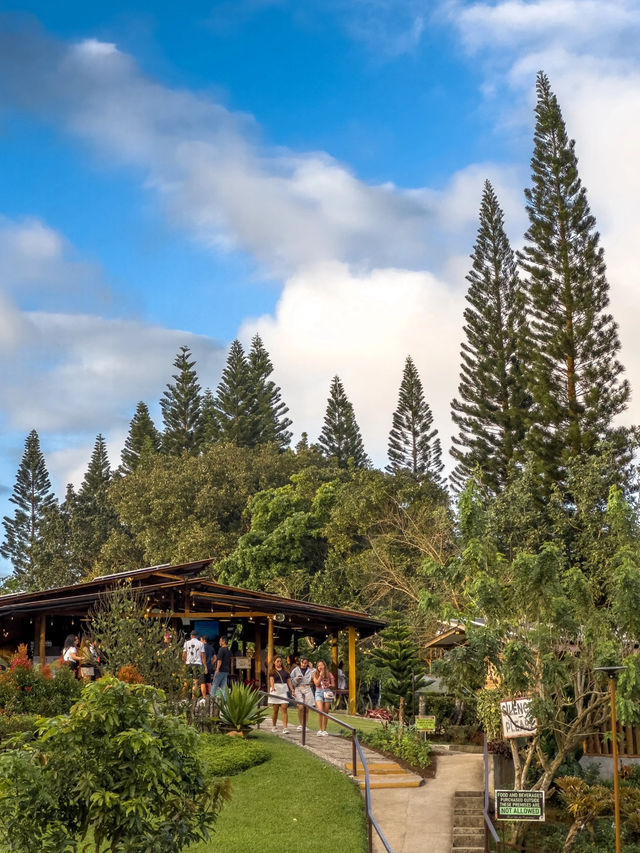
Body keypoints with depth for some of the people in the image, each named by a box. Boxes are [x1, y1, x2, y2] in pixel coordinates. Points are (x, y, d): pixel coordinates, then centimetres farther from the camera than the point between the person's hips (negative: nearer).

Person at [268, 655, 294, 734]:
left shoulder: (285, 671, 15)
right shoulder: (272, 671, 6)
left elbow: (289, 680, 11)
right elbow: (271, 680, -10)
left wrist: (292, 690, 0)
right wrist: (272, 687, -29)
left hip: (284, 689, 2)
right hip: (276, 690, -2)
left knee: (284, 708, -9)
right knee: (275, 710, 5)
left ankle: (285, 728, -13)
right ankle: (274, 726, 24)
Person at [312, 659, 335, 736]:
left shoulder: (329, 674, 7)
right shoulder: (315, 674, 7)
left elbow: (333, 685, 12)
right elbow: (316, 684, -6)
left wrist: (329, 685, -8)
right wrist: (320, 675, -10)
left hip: (327, 692, 1)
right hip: (319, 692, -1)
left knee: (326, 712, 2)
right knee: (320, 710, -17)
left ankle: (324, 730, 10)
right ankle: (320, 729, -13)